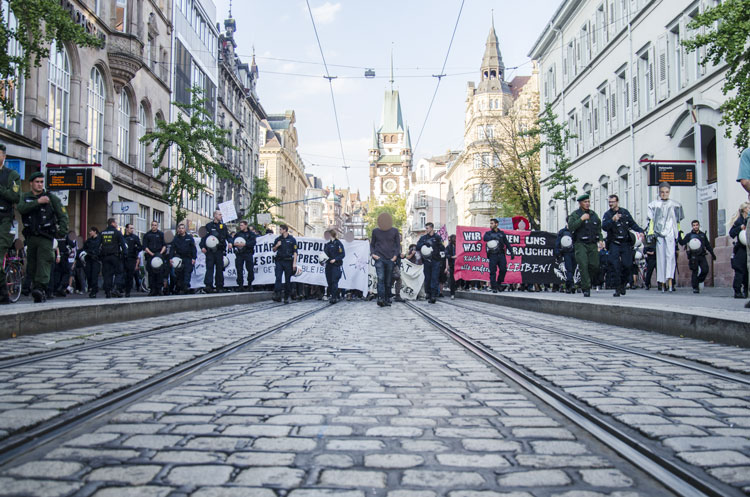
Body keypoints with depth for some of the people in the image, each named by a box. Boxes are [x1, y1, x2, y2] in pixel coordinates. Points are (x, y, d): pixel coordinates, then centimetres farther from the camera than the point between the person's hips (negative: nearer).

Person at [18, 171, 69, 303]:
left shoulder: (52, 198, 8)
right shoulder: (25, 197, 13)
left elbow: (63, 215, 6)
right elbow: (21, 208, -9)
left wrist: (62, 230, -10)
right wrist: (38, 201, -18)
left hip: (46, 237, -3)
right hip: (31, 236, 3)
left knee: (44, 261, -19)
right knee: (31, 266, 4)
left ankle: (40, 288, -32)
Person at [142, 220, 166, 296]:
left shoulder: (161, 234, 12)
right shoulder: (147, 235, 11)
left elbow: (164, 245, 8)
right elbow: (144, 246, 6)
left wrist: (161, 253, -9)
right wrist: (151, 253, -8)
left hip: (159, 255, 0)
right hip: (150, 256, 1)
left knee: (160, 272, -7)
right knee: (151, 273, -4)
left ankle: (159, 289, -4)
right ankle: (152, 289, -1)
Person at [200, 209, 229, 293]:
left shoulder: (223, 226, 13)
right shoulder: (209, 226, 8)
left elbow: (228, 236, 15)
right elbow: (204, 237, 5)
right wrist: (202, 246, -9)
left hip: (219, 250, 2)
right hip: (210, 251, -2)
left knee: (219, 268, 5)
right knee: (209, 267, -10)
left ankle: (220, 287, 10)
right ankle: (208, 285, -15)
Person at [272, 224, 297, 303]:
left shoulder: (292, 239, 2)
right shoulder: (278, 239, 12)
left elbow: (295, 252, 0)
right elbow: (273, 250, 19)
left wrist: (294, 263, -8)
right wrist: (277, 246, -3)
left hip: (288, 261, -2)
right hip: (279, 261, 2)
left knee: (288, 280, 3)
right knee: (278, 278, -12)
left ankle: (286, 297, 10)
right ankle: (277, 295, -18)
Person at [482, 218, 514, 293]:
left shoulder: (501, 233, 14)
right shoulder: (488, 233, 9)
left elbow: (507, 243, 16)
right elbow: (485, 238, -14)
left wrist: (511, 252, 9)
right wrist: (494, 237, -20)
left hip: (501, 254, 1)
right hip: (493, 255, -1)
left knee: (503, 269, -6)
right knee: (493, 271, -4)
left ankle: (499, 284, 13)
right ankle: (494, 287, 1)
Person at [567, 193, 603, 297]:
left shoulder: (593, 214, 18)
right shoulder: (575, 214, 1)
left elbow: (599, 228, 27)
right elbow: (571, 227, -14)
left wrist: (600, 239, 14)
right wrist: (581, 219, -21)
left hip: (593, 244, 5)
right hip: (581, 244, -5)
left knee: (595, 265, -3)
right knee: (583, 265, -13)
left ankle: (585, 283, 19)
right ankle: (586, 289, -11)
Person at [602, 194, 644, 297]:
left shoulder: (625, 212, 11)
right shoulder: (607, 214, 1)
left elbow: (632, 224, 22)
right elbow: (604, 227, -16)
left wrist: (640, 231, 7)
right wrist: (612, 220, -31)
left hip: (626, 243, 2)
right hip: (614, 243, -2)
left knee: (627, 265, -4)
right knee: (614, 266, -11)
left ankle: (623, 284, 19)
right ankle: (617, 288, -5)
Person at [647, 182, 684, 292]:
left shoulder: (675, 205, 13)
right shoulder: (654, 204, 11)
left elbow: (678, 221, 19)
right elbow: (651, 220, 9)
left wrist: (680, 233, 15)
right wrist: (650, 233, -1)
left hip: (670, 233, 0)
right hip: (659, 233, 0)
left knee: (671, 255, -16)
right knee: (661, 257, -2)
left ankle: (670, 280, -26)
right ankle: (662, 282, 1)